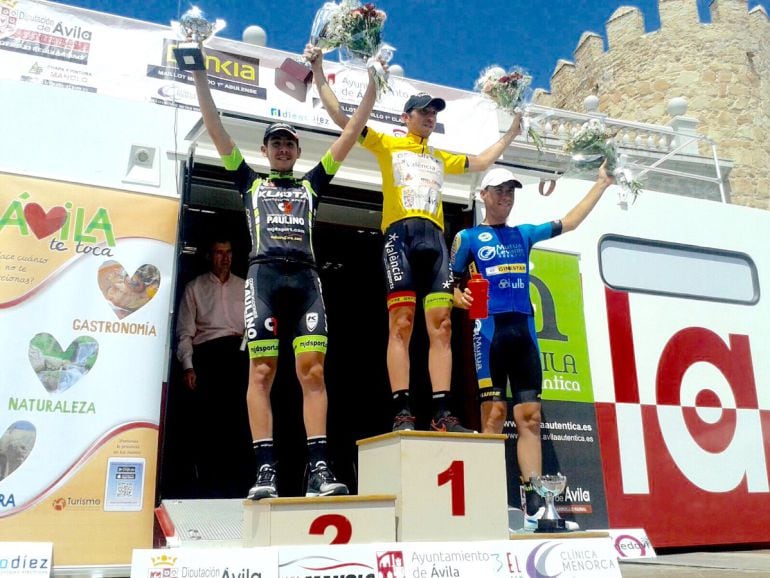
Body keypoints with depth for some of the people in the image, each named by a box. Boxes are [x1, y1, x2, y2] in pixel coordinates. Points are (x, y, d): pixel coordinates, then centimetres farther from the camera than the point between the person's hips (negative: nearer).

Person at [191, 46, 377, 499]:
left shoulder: (311, 183, 25)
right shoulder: (251, 182, 23)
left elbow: (351, 134, 24)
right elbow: (216, 129, 19)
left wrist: (372, 88, 22)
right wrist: (200, 76, 15)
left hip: (306, 278, 1)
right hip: (265, 275, -1)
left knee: (313, 370, -10)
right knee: (262, 372, -9)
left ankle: (319, 470, -12)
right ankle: (266, 471, -10)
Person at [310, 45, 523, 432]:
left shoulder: (441, 158, 31)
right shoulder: (387, 145, 17)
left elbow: (481, 162, 41)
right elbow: (340, 117, 12)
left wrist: (511, 132, 42)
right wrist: (319, 76, 8)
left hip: (434, 237, 5)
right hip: (400, 233, -4)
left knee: (441, 325, -6)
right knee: (401, 322, -13)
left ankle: (442, 413, -8)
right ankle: (402, 412, -16)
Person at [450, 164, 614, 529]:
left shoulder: (524, 234, 21)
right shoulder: (467, 237, 9)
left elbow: (569, 223, 27)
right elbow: (451, 284, 5)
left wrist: (602, 184, 29)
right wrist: (459, 298, -18)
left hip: (524, 330, 5)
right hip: (490, 328, -4)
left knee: (530, 416, 0)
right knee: (493, 414, -9)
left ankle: (534, 505, 2)